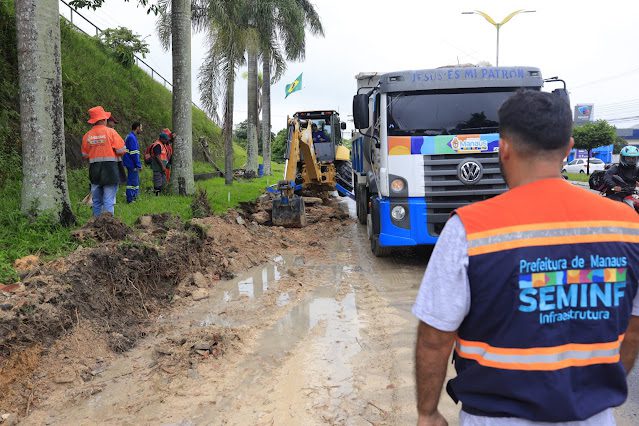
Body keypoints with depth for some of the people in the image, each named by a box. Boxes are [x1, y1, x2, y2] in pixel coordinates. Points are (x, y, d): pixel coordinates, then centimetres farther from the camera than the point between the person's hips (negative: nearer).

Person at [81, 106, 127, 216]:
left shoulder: (87, 135, 4)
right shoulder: (110, 132, -8)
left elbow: (84, 155, 9)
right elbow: (121, 150, -10)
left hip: (94, 171, 4)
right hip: (110, 169, -4)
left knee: (96, 201, 13)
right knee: (108, 201, -4)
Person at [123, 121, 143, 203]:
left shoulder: (131, 137, 17)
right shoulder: (132, 137, -16)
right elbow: (134, 153, -20)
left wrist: (139, 164, 19)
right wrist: (139, 165, -16)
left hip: (132, 165, 10)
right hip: (132, 165, -10)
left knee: (136, 181, 17)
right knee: (133, 181, -5)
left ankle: (134, 197, 23)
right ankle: (130, 199, -1)